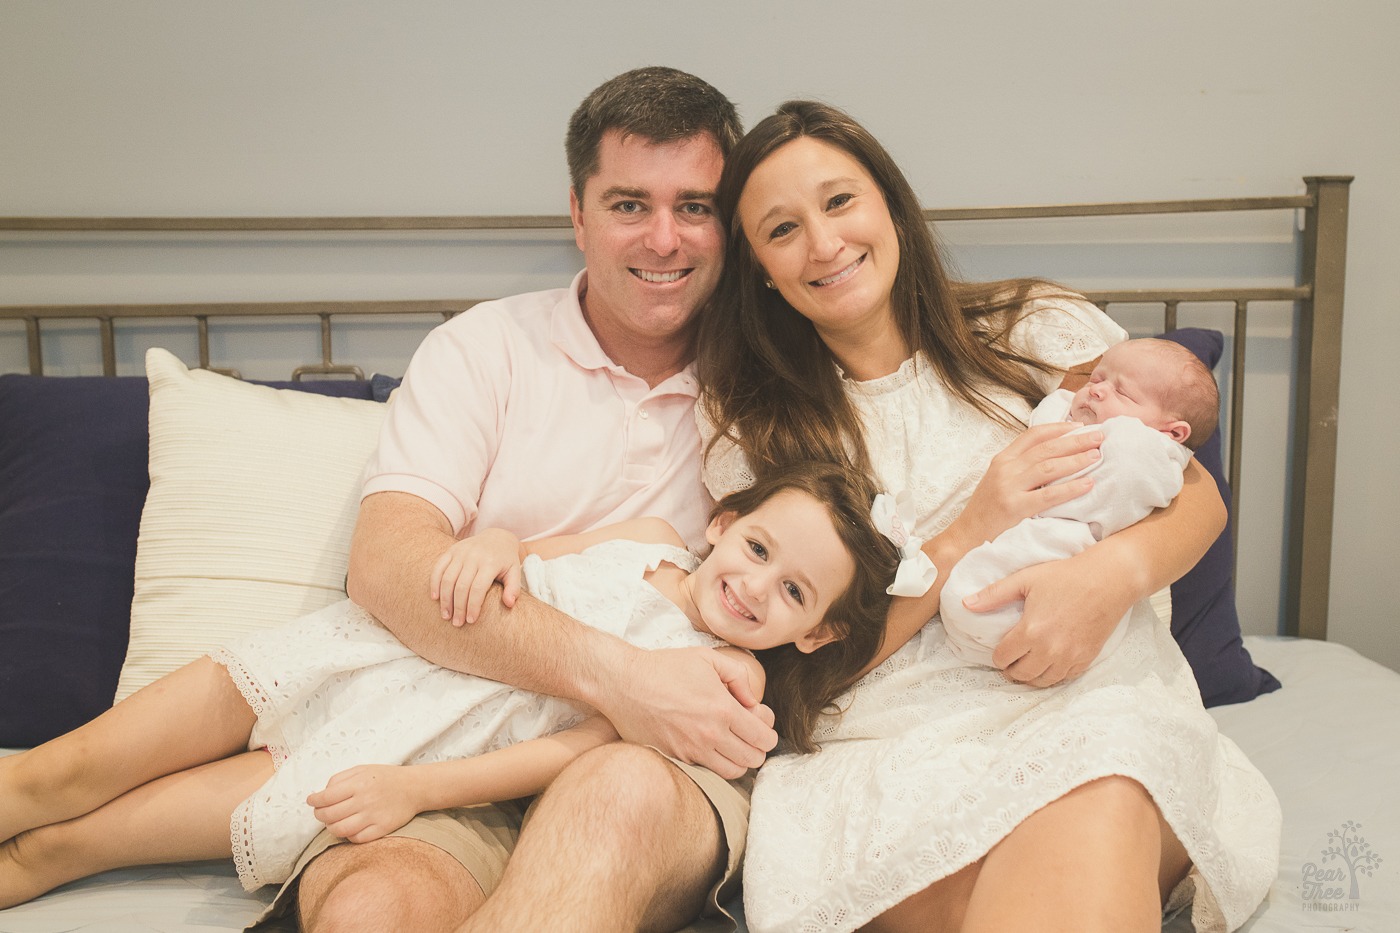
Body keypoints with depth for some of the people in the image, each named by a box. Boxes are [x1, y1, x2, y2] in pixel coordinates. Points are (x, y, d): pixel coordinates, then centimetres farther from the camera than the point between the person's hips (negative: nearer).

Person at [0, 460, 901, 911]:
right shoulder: (650, 535, 5)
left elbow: (577, 747, -13)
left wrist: (414, 791, -20)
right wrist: (496, 540, -12)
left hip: (392, 760, -3)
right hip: (353, 653, 3)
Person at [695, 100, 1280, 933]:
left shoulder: (1035, 331, 11)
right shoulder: (750, 432, 9)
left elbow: (1197, 496, 10)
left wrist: (1114, 570, -15)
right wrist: (968, 537, -12)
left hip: (1088, 689, 1)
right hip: (884, 733, 0)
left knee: (1095, 811, -36)